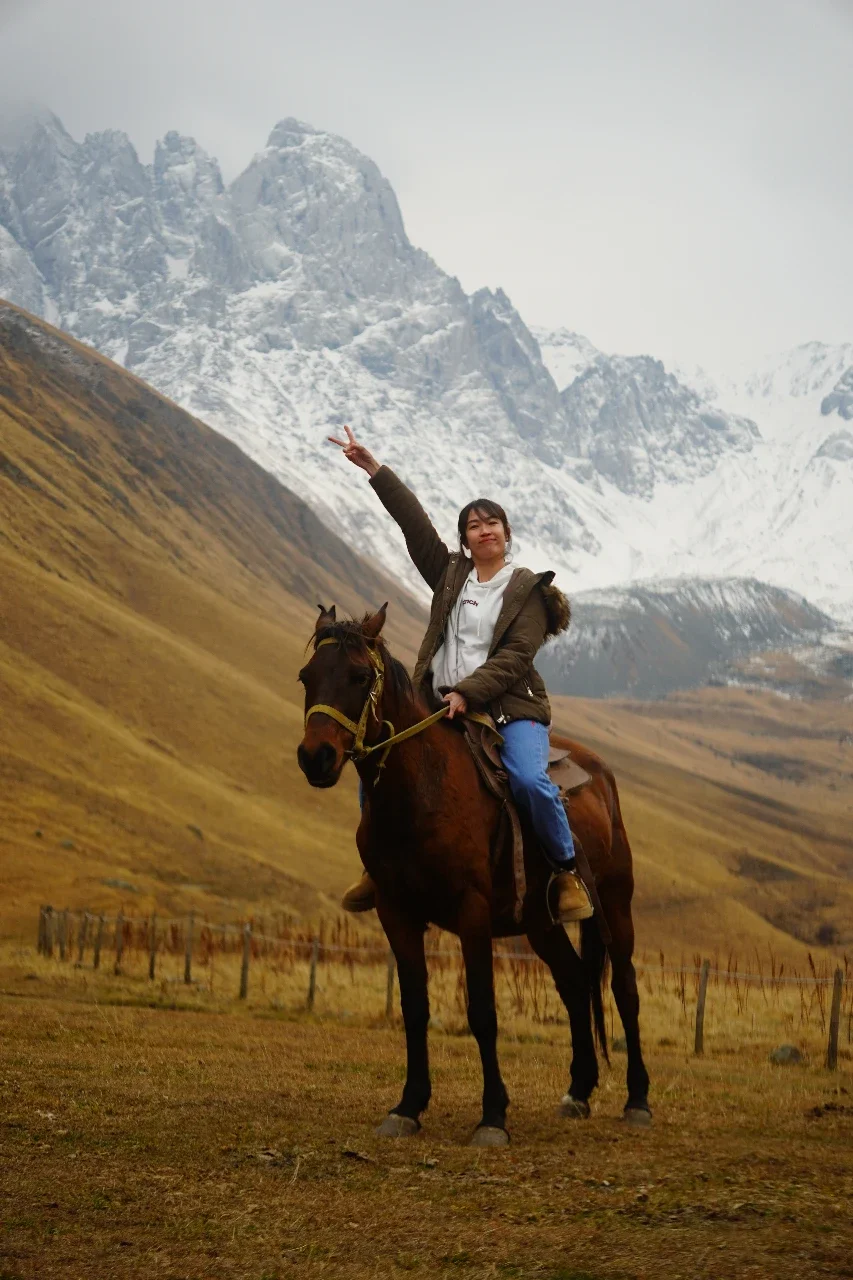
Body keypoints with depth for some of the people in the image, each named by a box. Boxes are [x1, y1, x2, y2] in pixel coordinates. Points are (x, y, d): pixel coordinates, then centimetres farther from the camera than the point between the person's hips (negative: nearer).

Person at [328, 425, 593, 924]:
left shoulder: (528, 589, 2)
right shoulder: (450, 575, 14)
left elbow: (515, 655, -9)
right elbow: (415, 522, 8)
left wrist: (469, 692, -21)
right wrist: (373, 467, 2)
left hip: (509, 707, -4)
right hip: (441, 705, 5)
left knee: (530, 779, -29)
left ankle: (569, 874, -13)